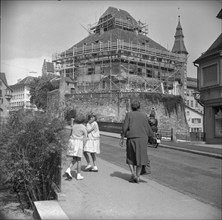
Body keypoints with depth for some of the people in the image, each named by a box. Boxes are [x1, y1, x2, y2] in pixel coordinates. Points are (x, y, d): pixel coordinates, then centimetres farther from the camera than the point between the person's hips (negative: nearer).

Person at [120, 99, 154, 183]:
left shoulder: (129, 114, -2)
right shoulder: (144, 115, 4)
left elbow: (125, 127, -7)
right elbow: (147, 128, 5)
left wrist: (121, 139, -1)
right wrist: (151, 135, 23)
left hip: (131, 138, -1)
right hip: (142, 139, 1)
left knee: (131, 158, 14)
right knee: (140, 158, 9)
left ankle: (133, 173, -3)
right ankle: (137, 176, 7)